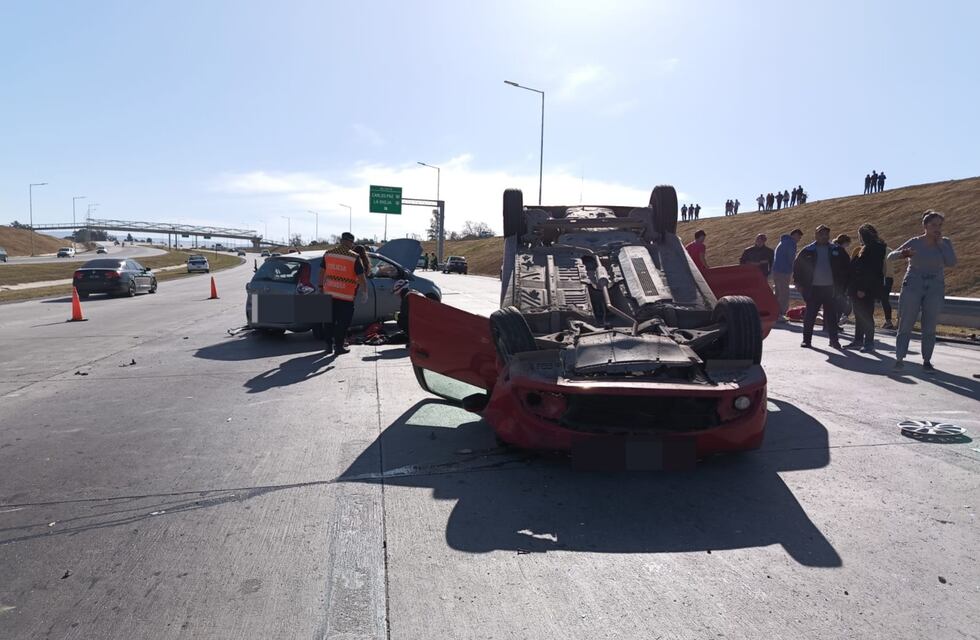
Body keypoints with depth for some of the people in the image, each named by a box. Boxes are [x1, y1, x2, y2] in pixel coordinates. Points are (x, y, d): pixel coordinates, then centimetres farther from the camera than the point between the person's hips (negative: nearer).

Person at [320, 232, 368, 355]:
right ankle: (339, 347, 8)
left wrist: (321, 286, 23)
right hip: (346, 295, -5)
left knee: (330, 319, 17)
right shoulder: (354, 258, -10)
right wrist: (365, 291, 3)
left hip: (329, 293, 5)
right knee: (343, 321, 5)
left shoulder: (328, 253, 4)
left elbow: (322, 272, 12)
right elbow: (361, 277, -9)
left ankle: (329, 344, 23)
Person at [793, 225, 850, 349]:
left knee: (831, 315, 5)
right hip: (813, 288, -1)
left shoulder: (836, 250, 5)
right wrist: (799, 283, 0)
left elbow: (846, 266, 12)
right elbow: (797, 265, 6)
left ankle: (834, 339, 13)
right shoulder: (808, 250, 2)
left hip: (830, 288, 1)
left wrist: (842, 283, 5)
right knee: (810, 314, 2)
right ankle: (806, 339, 10)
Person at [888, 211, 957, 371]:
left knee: (930, 328, 3)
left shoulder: (945, 243, 2)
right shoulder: (914, 242, -3)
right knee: (905, 325, -2)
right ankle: (899, 359, 2)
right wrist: (901, 254, -26)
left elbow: (951, 263, -12)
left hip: (935, 290, 2)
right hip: (912, 287, -1)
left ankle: (927, 361, 10)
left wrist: (940, 243, -11)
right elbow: (890, 256, -4)